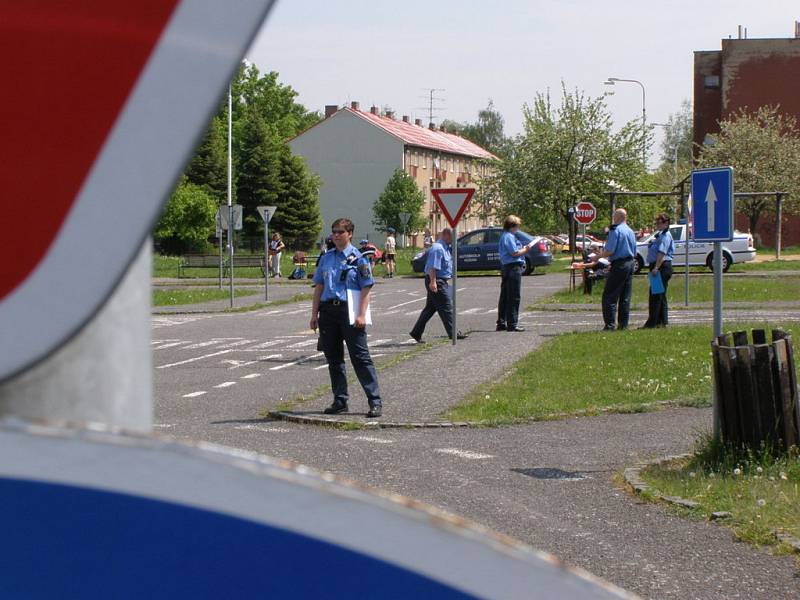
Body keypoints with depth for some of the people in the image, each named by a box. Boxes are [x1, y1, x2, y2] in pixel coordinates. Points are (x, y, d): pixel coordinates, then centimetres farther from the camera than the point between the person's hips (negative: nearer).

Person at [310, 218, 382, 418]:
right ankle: (340, 400, 19)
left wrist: (361, 315, -14)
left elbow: (366, 289, -6)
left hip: (349, 310, -6)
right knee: (333, 358, 10)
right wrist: (314, 314, 11)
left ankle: (375, 401, -5)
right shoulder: (326, 258, 14)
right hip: (328, 310, 6)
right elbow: (319, 287, 16)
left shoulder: (358, 258, -2)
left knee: (360, 357, -7)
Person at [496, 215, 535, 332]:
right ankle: (512, 324, -6)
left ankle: (501, 324, 17)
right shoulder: (509, 237, -14)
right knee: (514, 297, -7)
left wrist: (523, 249, 12)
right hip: (513, 268, -11)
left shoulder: (504, 236, 18)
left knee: (504, 297, 13)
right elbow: (515, 253, -19)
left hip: (506, 268, 11)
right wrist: (526, 249, -6)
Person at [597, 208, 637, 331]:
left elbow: (609, 251, -18)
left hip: (619, 265, -8)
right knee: (625, 297, 11)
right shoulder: (631, 232, 14)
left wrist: (599, 255, -2)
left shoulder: (615, 230, -12)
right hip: (630, 264, 8)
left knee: (610, 296, -6)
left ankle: (610, 324, -11)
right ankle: (623, 324, 12)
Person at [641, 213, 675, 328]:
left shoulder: (665, 235, -12)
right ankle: (662, 321, 17)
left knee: (656, 295, -11)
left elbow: (662, 253, -22)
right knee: (661, 296, 13)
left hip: (662, 266, -11)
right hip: (658, 267, 11)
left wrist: (656, 268, -29)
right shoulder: (659, 234, 20)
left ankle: (652, 322, -12)